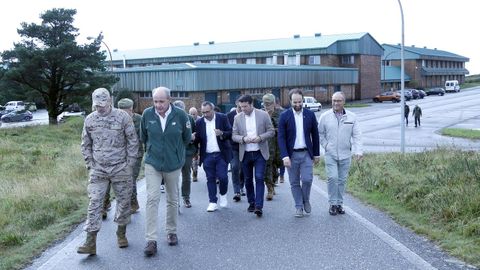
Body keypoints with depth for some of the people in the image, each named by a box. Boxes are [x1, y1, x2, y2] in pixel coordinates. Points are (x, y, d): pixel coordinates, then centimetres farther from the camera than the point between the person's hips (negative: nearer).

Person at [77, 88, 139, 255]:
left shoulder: (123, 117, -7)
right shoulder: (89, 120, 2)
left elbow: (133, 141, -2)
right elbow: (85, 144, 12)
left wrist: (129, 163, -5)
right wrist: (89, 164, 5)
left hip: (120, 169, -1)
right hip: (98, 169, 2)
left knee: (124, 201, 8)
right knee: (94, 203, -3)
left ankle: (121, 234, 27)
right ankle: (91, 242, -2)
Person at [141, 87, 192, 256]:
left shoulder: (180, 115, -12)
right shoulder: (147, 114, -9)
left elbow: (187, 138, 6)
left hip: (173, 164, 0)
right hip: (152, 163, 0)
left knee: (172, 200, 13)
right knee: (152, 199, -8)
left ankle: (171, 231, 31)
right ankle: (151, 240, -6)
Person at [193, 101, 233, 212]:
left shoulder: (222, 118, -2)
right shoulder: (199, 122, 4)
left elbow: (230, 133, -3)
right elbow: (198, 139, 6)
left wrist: (222, 134, -23)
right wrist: (194, 138, -16)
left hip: (221, 154, -2)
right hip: (207, 156, 2)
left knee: (222, 177, -5)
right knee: (210, 179, 4)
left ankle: (223, 195, 23)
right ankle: (212, 202, 11)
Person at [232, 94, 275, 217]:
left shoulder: (263, 115, -2)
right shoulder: (238, 118, 3)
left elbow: (271, 132, 0)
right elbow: (234, 135, 4)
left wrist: (260, 137, -16)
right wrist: (243, 139, -16)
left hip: (260, 153, -3)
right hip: (245, 154, 3)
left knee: (259, 178, -10)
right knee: (248, 180, 11)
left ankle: (259, 206, -11)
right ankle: (251, 203, 26)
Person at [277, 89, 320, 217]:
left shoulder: (310, 114, 2)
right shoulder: (284, 116, -4)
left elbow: (315, 135, 8)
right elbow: (281, 137, -7)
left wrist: (316, 154, 8)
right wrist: (285, 156, -16)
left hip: (306, 153, 1)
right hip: (291, 154, 0)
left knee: (307, 179, -7)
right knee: (294, 182, 5)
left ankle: (306, 200, 19)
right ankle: (298, 206, 18)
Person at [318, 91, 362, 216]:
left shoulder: (352, 117, 2)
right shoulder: (325, 116, 0)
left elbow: (357, 135, 1)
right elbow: (320, 133, 8)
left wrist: (358, 151, -9)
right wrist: (325, 145, -4)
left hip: (345, 154, 2)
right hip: (330, 154, -1)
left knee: (342, 180, 7)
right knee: (332, 178, -10)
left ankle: (339, 203, 18)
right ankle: (333, 203, 3)